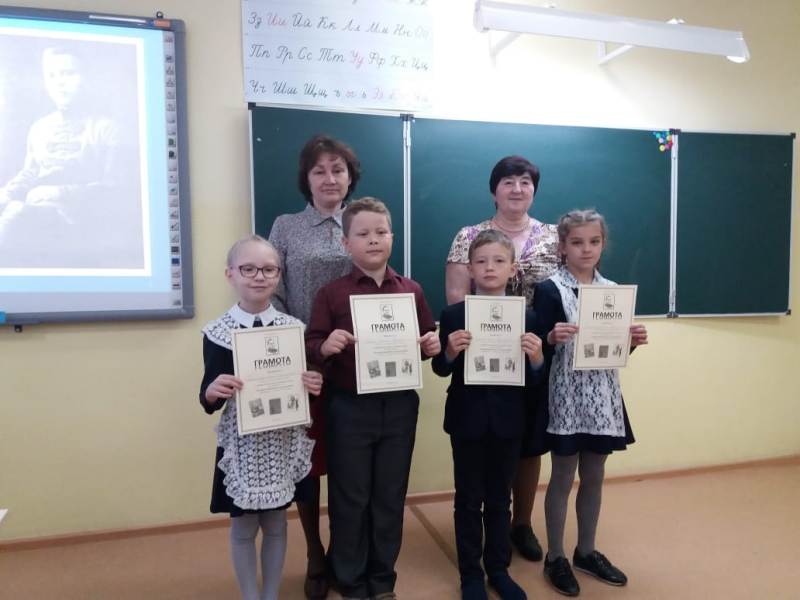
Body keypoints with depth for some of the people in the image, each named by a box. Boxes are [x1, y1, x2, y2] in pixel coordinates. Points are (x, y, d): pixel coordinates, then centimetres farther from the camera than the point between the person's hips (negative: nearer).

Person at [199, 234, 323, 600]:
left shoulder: (294, 328, -3)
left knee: (276, 524, 16)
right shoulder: (217, 333, -7)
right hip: (240, 446, -1)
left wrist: (315, 386, -16)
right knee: (243, 528, 13)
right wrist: (212, 392, -24)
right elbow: (208, 399, -3)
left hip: (283, 444, 2)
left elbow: (306, 385, 5)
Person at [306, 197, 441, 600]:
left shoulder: (411, 291, 4)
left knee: (391, 495, 15)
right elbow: (311, 346, -5)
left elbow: (428, 339, 11)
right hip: (349, 407, -2)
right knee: (350, 497, 11)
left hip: (400, 405, 3)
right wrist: (325, 347, -26)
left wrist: (432, 345, -10)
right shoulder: (332, 294, -4)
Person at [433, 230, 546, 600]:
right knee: (469, 499, 12)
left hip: (508, 421, 2)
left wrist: (536, 357, -21)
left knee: (500, 498, 16)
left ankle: (498, 569, 35)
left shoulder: (526, 316, -1)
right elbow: (440, 370, -5)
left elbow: (533, 378, 0)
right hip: (468, 419, -1)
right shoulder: (453, 315, -6)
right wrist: (450, 352, -25)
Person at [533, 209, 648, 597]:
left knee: (594, 477, 16)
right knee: (562, 477, 7)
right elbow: (539, 352, -11)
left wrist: (633, 341, -6)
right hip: (566, 396, -5)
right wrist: (552, 339, -31)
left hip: (603, 395, 5)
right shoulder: (549, 290, -9)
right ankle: (555, 557, 24)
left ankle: (586, 551, 34)